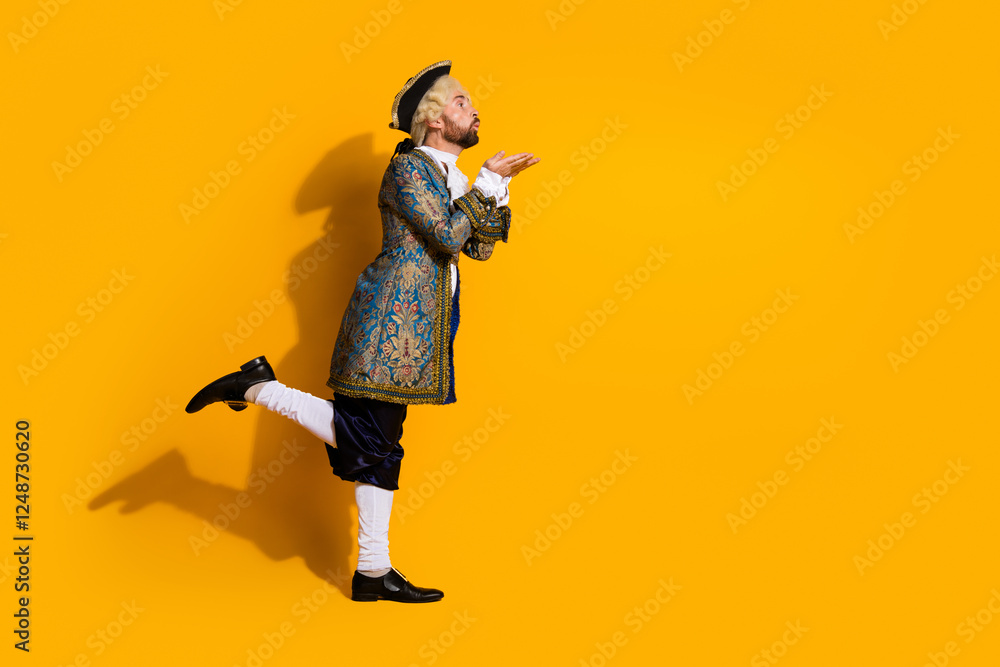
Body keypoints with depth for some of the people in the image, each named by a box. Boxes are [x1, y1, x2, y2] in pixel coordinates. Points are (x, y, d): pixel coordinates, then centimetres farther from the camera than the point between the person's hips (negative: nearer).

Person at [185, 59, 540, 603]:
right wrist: (489, 180, -10)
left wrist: (499, 186, 8)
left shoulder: (452, 177, 19)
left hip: (416, 327, 9)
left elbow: (480, 247, 17)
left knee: (378, 445, 9)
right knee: (362, 438, -9)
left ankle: (373, 572, 14)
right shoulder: (408, 167, -7)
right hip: (391, 317, -9)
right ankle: (258, 387, 5)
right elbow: (449, 237, -17)